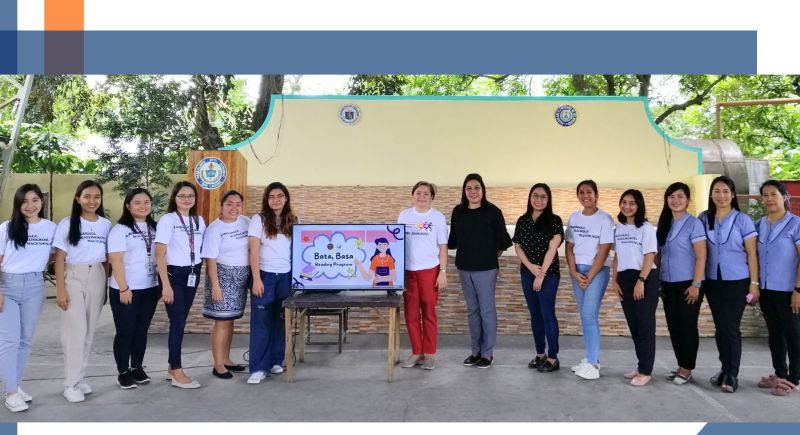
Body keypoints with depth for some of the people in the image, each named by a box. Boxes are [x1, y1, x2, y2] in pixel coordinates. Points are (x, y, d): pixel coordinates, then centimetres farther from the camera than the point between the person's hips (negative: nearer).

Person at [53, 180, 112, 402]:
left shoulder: (106, 224, 5)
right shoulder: (67, 223, -3)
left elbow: (107, 259, 9)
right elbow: (60, 259, -4)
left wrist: (106, 285, 6)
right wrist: (60, 289, -9)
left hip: (97, 278, 3)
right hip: (73, 277, -3)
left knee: (89, 330, 7)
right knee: (75, 330, -5)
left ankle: (79, 377, 19)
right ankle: (71, 384, 3)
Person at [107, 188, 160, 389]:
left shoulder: (154, 228, 10)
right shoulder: (120, 229, -7)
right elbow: (116, 261, -13)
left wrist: (161, 284, 7)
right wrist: (124, 288, -17)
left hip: (150, 288, 5)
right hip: (125, 289, -5)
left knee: (142, 329, 12)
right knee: (125, 331, 3)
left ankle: (137, 368, 23)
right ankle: (123, 372, 14)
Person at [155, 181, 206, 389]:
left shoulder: (199, 221, 9)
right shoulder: (167, 220, -8)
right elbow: (160, 254, -11)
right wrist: (166, 285, -16)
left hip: (192, 275, 5)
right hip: (174, 274, -5)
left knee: (181, 321, 10)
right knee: (178, 322, -6)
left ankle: (172, 368, 20)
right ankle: (177, 373, 1)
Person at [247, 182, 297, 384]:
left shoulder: (294, 221, 8)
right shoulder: (258, 220, -1)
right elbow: (254, 251, -6)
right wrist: (256, 279, -13)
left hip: (287, 276, 3)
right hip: (265, 275, -3)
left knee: (281, 320, 8)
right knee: (261, 321, 0)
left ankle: (275, 361, 20)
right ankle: (258, 368, 3)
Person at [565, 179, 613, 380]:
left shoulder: (604, 218, -6)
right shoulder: (573, 218, 8)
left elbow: (604, 250, -10)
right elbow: (569, 247, 8)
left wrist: (590, 276, -13)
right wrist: (574, 273, -4)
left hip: (598, 270, -5)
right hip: (577, 270, 5)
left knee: (590, 315, -12)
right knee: (585, 316, 8)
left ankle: (593, 364, -10)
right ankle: (590, 358, 15)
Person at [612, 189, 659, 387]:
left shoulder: (646, 228, -6)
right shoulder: (618, 229, 12)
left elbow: (649, 257, -11)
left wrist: (641, 281, -17)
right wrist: (615, 280, 8)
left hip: (645, 279, -6)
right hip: (625, 279, 6)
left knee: (645, 325, -3)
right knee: (633, 325, 10)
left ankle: (646, 371, 3)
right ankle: (641, 366, 20)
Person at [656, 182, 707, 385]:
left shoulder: (693, 223, -8)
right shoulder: (664, 224, 9)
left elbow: (701, 256, -11)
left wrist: (696, 284, -16)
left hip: (688, 284, -6)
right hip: (668, 284, 6)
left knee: (688, 326, 2)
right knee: (673, 326, 10)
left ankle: (687, 369, 12)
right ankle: (681, 366, 21)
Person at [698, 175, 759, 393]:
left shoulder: (742, 220, -3)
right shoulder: (703, 218, 5)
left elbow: (752, 253, -2)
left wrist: (754, 283, -6)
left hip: (737, 281, -3)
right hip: (712, 281, 3)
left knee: (731, 326, -3)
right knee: (719, 326, 9)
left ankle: (732, 374, 6)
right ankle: (725, 368, 22)